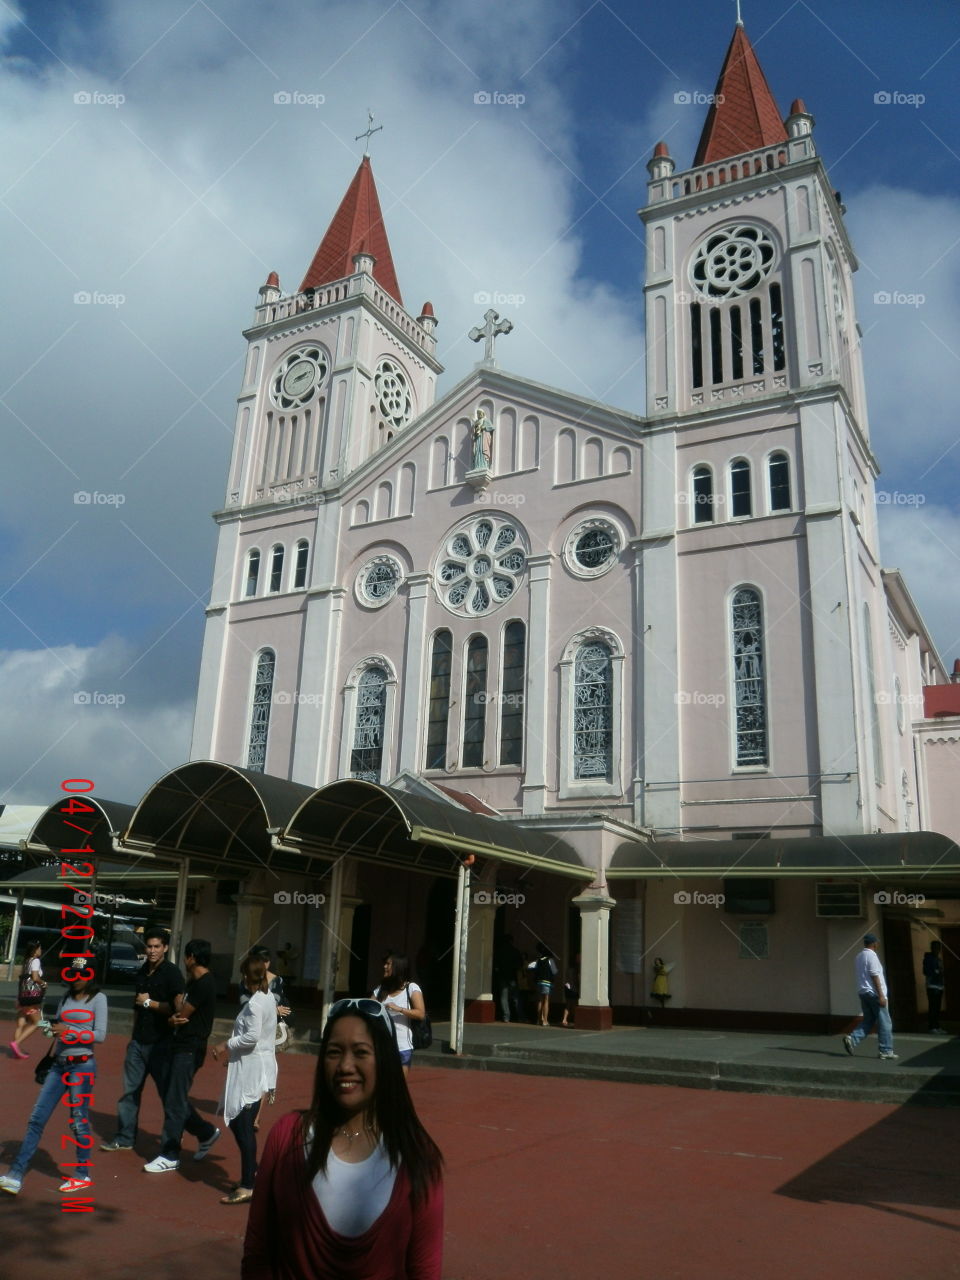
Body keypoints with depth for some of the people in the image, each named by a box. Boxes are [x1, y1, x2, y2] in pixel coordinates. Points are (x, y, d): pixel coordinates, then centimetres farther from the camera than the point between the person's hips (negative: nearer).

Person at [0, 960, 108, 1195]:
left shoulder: (98, 998, -5)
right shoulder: (66, 998, 12)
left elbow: (100, 1035, -13)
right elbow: (57, 1027, 14)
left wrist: (70, 1031, -18)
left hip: (82, 1066, -6)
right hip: (59, 1065, 6)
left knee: (79, 1122, 2)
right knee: (36, 1119, 4)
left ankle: (82, 1176, 16)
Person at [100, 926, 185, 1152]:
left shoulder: (172, 973, -12)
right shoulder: (142, 972, 10)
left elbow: (178, 1008, -20)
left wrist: (149, 1002, -15)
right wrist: (135, 1033, 16)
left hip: (161, 1043, -7)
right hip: (138, 1041, 7)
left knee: (168, 1093, 2)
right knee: (130, 1090, 10)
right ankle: (124, 1138, 22)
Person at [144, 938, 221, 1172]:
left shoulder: (204, 984, -17)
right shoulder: (194, 982, 15)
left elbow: (182, 1012, -16)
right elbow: (181, 1014, 15)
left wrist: (178, 1004, 3)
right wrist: (174, 1018, -5)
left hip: (190, 1050, -10)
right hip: (181, 1046, 10)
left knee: (175, 1102, -4)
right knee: (174, 1099, 14)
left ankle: (169, 1157, 4)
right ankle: (207, 1132, 26)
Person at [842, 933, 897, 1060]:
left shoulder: (859, 956, 15)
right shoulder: (871, 955, -12)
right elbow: (875, 976, -17)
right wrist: (881, 995, -17)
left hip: (862, 992, 8)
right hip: (874, 993, -8)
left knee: (868, 1021, 11)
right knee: (884, 1023, 1)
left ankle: (852, 1039, -6)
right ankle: (886, 1051, 4)